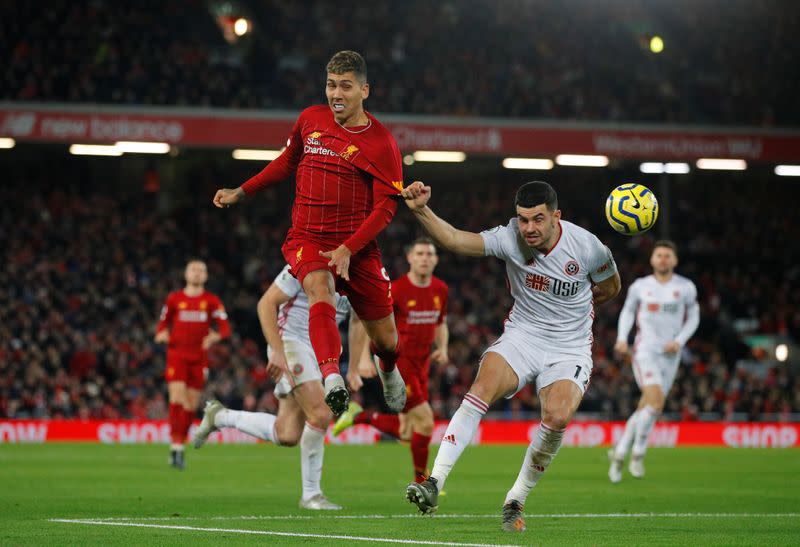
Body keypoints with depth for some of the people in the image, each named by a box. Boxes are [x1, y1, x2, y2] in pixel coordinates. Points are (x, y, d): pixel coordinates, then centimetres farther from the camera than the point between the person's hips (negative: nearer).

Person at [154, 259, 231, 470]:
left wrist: (215, 336, -21)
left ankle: (180, 446, 19)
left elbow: (225, 327, 1)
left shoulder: (212, 301, 6)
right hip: (177, 355, -1)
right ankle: (176, 446, -20)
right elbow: (163, 324, 16)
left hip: (199, 357, 1)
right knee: (177, 399, -17)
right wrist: (162, 334, -7)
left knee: (191, 406, 5)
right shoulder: (174, 299, 7)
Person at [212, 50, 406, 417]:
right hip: (307, 239, 1)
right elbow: (288, 162, 26)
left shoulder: (381, 143, -6)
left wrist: (348, 249, -20)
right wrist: (241, 192, 26)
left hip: (357, 246, -1)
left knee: (385, 341, 6)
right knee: (320, 287, -35)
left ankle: (389, 372, 46)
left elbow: (386, 207, -10)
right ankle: (332, 380, -56)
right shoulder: (310, 119, 6)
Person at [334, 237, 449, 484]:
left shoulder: (440, 290, 5)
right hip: (398, 362, -7)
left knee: (406, 433, 7)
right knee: (425, 421, -11)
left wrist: (442, 348, 2)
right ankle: (421, 481, 7)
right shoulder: (396, 290, -15)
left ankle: (360, 416, 27)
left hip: (420, 366, 7)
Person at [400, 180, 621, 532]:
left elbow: (611, 288, 9)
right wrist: (420, 211, -39)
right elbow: (454, 240, -24)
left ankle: (515, 501, -8)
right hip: (521, 336, 1)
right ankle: (434, 484, -32)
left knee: (557, 417, -28)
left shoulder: (587, 246, -12)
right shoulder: (509, 238, -12)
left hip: (570, 349, -1)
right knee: (482, 388, -29)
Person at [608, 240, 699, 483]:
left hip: (669, 356, 2)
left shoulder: (686, 288, 3)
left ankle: (619, 454, 26)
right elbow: (628, 311, 19)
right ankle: (637, 455, -7)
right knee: (656, 402, -23)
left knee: (645, 410, 6)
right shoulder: (640, 286, 3)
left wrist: (679, 341, -4)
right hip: (644, 351, -2)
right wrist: (622, 338, 4)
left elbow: (693, 318, 12)